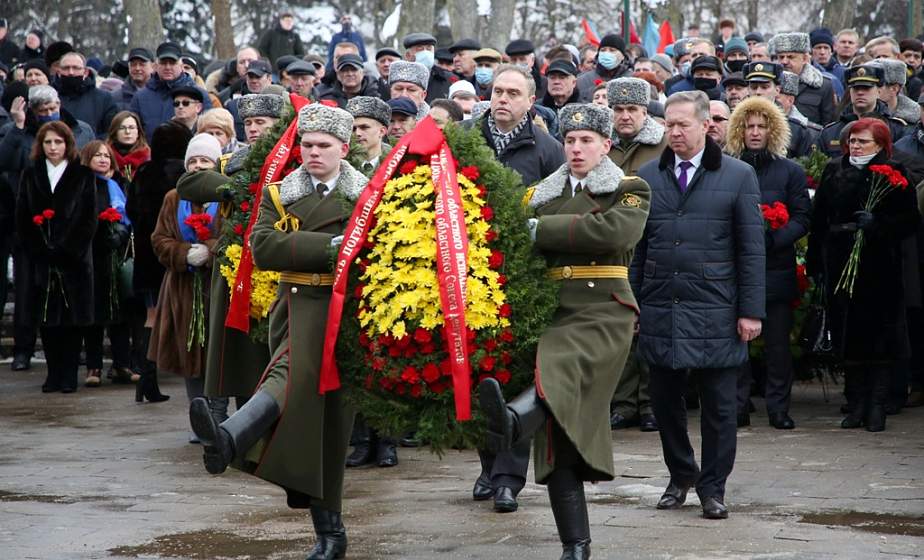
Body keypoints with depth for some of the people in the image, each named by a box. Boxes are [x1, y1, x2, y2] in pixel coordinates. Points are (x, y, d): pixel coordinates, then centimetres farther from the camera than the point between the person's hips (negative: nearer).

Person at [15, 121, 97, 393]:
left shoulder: (83, 175, 3)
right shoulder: (31, 176, 10)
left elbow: (89, 219, -2)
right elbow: (22, 220, 7)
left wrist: (66, 251, -10)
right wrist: (39, 252, -4)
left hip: (74, 259, -2)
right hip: (41, 260, 2)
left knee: (72, 319, -2)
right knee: (47, 320, 2)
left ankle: (68, 375, 2)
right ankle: (54, 374, 9)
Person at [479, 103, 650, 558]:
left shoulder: (630, 191, 8)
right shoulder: (544, 194, 22)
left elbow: (612, 230, -13)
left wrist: (541, 229, -14)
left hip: (603, 311, -5)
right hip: (553, 311, 5)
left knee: (560, 367, -37)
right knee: (557, 433, -3)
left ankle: (512, 423, -69)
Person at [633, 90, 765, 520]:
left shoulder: (738, 176, 1)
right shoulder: (648, 177, 9)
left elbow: (752, 250, 0)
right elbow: (636, 247, 12)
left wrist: (751, 311, -4)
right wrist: (630, 303, 7)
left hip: (715, 313, -3)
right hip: (660, 310, 3)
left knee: (718, 406, 2)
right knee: (664, 400, 8)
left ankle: (712, 488, 14)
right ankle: (680, 476, 27)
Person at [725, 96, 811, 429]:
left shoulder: (791, 172, 7)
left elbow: (802, 219, 1)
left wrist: (771, 239, -15)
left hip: (776, 269, 0)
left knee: (778, 343, 1)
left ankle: (778, 408, 9)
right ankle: (737, 407, 7)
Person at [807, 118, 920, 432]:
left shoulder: (893, 174, 0)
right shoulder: (833, 172, 10)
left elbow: (911, 220, -2)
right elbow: (818, 220, 11)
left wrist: (877, 224, -18)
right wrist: (815, 263, 5)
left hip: (879, 268, -3)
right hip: (840, 267, 3)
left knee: (879, 338, -2)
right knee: (849, 339, 5)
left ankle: (877, 408, 3)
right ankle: (857, 405, 13)